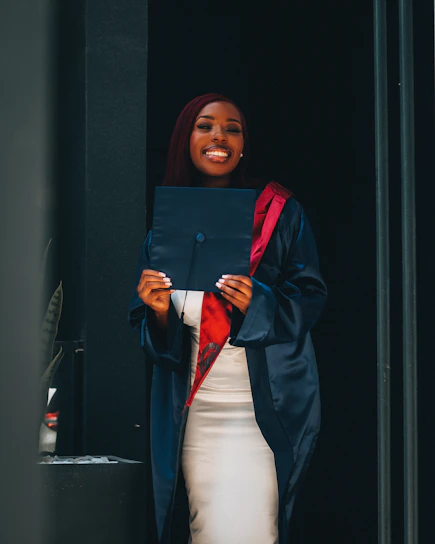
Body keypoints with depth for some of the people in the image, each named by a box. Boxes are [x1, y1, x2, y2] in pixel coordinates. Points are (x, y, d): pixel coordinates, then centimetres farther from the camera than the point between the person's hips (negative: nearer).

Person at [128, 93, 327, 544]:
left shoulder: (279, 213, 5)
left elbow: (310, 298, 1)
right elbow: (147, 330, 14)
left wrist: (257, 303, -18)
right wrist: (158, 311, -9)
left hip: (264, 407, -2)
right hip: (193, 413, 3)